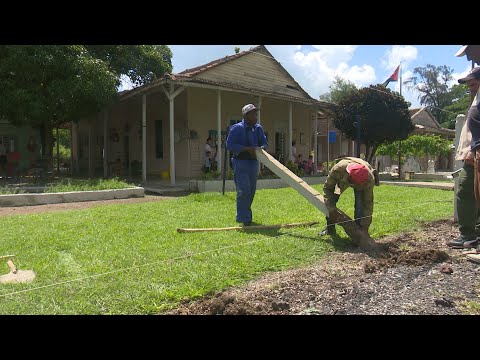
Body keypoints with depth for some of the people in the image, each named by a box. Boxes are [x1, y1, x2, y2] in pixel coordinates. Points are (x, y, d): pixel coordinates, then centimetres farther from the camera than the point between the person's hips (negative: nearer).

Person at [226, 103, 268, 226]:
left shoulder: (258, 128, 11)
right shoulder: (237, 128, -8)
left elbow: (264, 143, 14)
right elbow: (230, 145, -16)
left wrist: (262, 147, -12)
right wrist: (247, 148, -23)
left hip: (253, 162, 7)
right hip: (241, 163, -7)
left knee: (251, 190, 11)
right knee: (244, 190, -13)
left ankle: (245, 215, 25)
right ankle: (244, 218, -6)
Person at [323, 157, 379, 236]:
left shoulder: (369, 179, -41)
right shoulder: (338, 169, -45)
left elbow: (368, 202, -30)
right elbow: (327, 187, -27)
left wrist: (365, 226, -28)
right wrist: (330, 206, -40)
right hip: (342, 179, 1)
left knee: (360, 205, -22)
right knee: (329, 202, -9)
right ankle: (330, 230, 8)